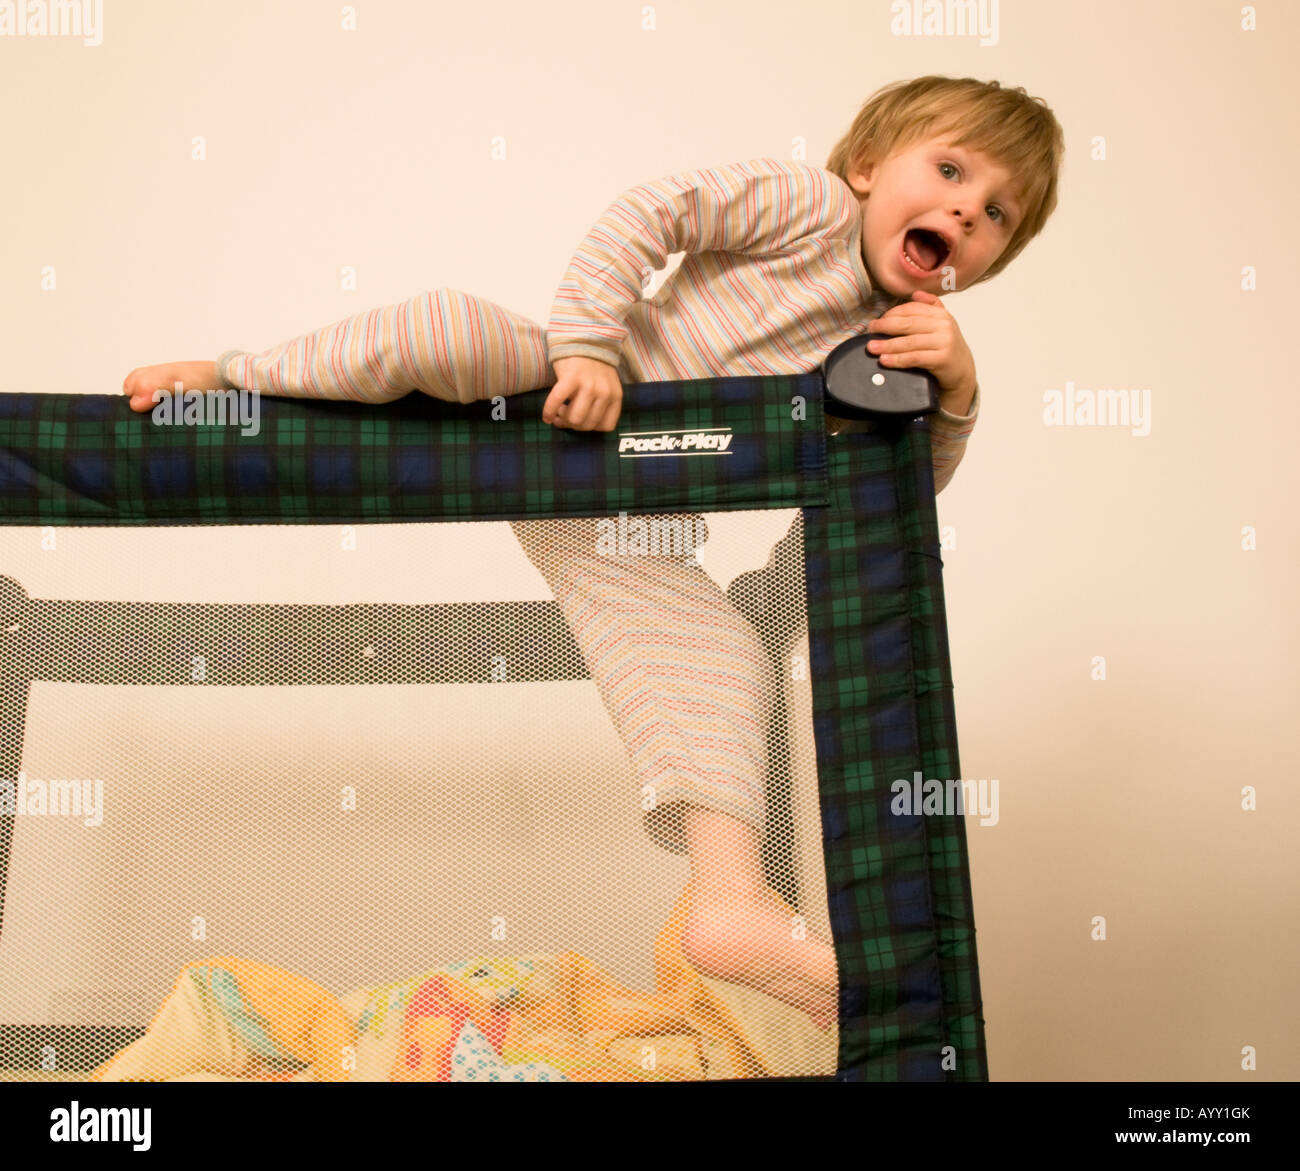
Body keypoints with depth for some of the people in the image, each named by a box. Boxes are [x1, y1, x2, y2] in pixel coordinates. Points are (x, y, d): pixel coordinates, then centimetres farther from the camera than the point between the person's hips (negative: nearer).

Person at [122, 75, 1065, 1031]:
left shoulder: (887, 342, 14)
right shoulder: (809, 201, -3)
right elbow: (646, 211, -11)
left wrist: (955, 388, -9)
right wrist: (588, 343, -24)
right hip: (558, 401, -4)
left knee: (730, 659, -13)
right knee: (445, 327, -32)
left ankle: (734, 903, -17)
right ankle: (225, 379, -6)